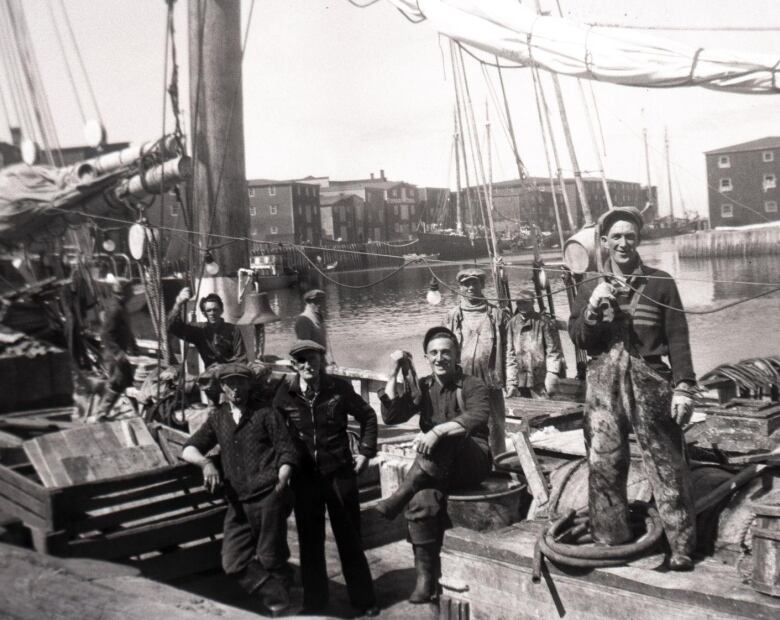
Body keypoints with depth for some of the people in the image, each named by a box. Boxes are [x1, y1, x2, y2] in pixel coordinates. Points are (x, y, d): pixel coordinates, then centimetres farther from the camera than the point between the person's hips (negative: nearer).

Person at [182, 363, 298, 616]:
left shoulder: (264, 412, 5)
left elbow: (287, 452, 1)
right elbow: (188, 450, 17)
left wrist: (280, 483, -14)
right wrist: (206, 462, -4)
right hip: (238, 503, 5)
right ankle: (278, 599, 14)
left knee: (271, 559, 0)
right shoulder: (217, 418, 17)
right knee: (234, 563, -1)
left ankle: (282, 606, 22)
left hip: (268, 498, -4)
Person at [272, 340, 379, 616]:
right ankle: (314, 601, 26)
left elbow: (368, 417, 4)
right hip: (304, 476, 1)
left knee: (350, 538, 9)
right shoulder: (285, 393, -6)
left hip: (339, 472, -1)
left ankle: (363, 599, 22)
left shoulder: (339, 388, -8)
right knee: (310, 540, 11)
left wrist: (365, 451, 1)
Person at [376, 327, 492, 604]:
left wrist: (438, 431, -36)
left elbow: (477, 418, -23)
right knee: (422, 501, -31)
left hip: (472, 462, -3)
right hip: (437, 470, 3)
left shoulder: (473, 385, -2)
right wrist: (393, 374, -6)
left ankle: (400, 497, -26)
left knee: (446, 436, -37)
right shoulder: (423, 387, 12)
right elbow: (391, 416, 0)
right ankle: (427, 577, -21)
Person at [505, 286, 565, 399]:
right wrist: (511, 382, 6)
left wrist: (552, 374, -11)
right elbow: (510, 354, 11)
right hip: (520, 380, 4)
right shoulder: (513, 323, 10)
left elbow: (554, 350, -2)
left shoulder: (543, 321, -2)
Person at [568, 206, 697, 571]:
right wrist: (593, 311, -13)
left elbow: (677, 338, 1)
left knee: (666, 467, 0)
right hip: (604, 384, 2)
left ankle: (682, 549, 11)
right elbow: (579, 339, 5)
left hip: (650, 382, -2)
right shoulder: (590, 288, 11)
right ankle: (609, 544, 19)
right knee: (603, 466, 6)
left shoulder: (660, 284, 5)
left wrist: (683, 387, -7)